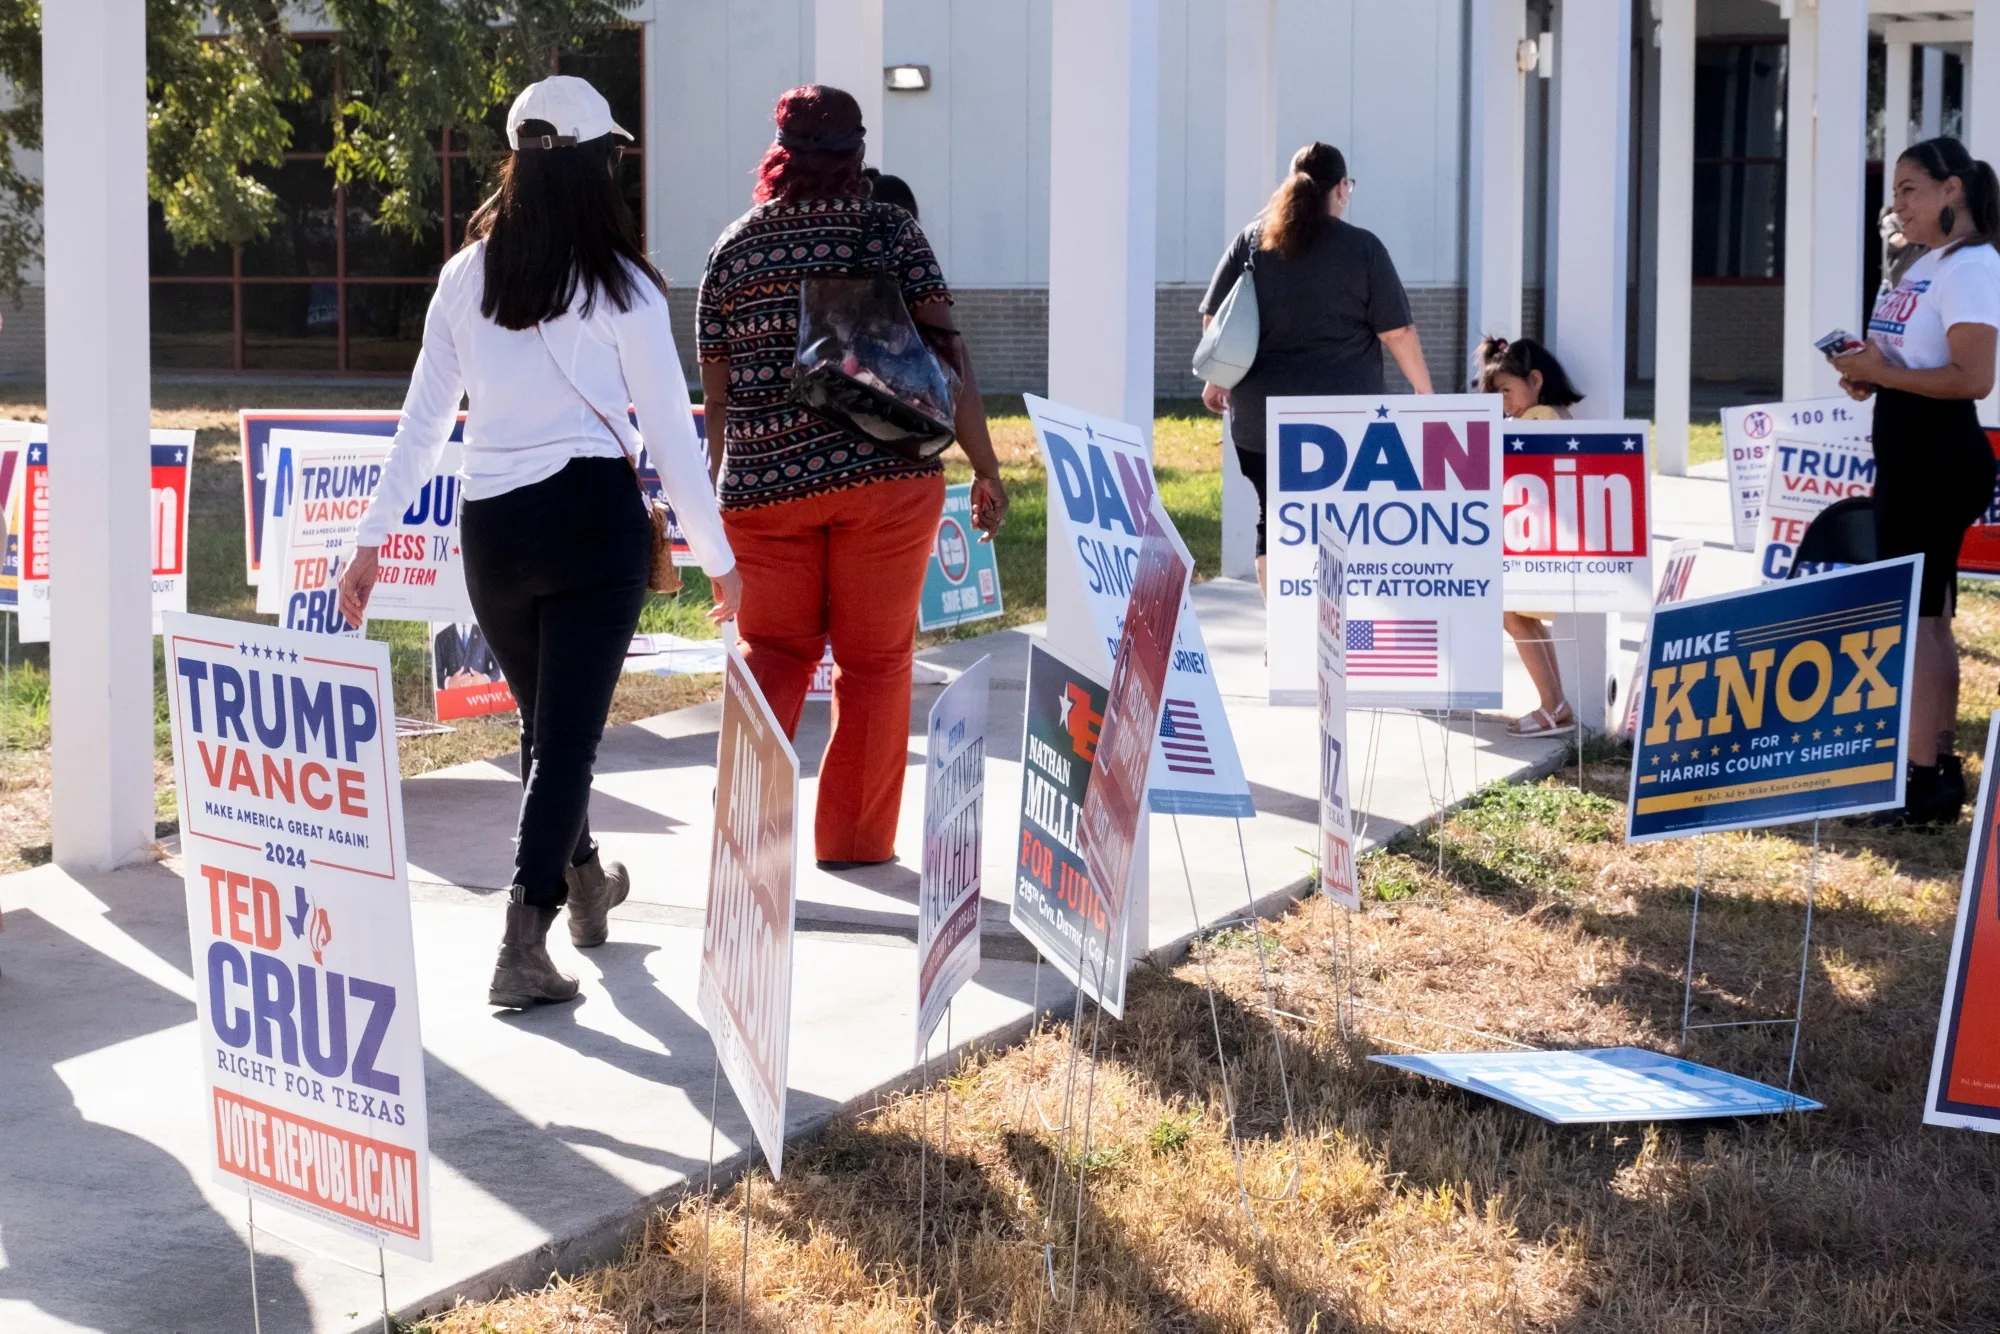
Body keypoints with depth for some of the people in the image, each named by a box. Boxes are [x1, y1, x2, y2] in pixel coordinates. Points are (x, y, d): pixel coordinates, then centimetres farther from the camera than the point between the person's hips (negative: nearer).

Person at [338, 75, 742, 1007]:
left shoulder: (466, 279, 5)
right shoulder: (621, 288, -4)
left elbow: (423, 420, 7)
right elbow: (669, 431, -2)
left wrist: (372, 539, 12)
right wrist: (718, 557, 6)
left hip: (491, 527, 4)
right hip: (594, 518, -4)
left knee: (545, 718, 22)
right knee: (568, 730, -3)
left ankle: (584, 886, 43)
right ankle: (524, 945, -12)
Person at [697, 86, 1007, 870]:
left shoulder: (733, 248, 7)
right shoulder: (892, 231, 1)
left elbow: (717, 393, 9)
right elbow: (945, 354, -4)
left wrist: (720, 491, 19)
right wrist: (985, 470, 1)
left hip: (765, 482, 2)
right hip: (886, 474, -2)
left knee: (773, 649, 15)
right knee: (876, 658, 10)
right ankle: (853, 836, 15)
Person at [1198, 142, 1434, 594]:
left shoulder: (1251, 239, 4)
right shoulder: (1362, 248, -5)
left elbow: (1213, 319, 7)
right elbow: (1397, 331, -4)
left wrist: (1217, 379, 19)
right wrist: (1424, 390, 7)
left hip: (1261, 415, 3)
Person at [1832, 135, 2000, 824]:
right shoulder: (1925, 265, 16)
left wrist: (1885, 372, -20)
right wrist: (1871, 372, 5)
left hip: (1939, 457, -10)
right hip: (1907, 453, 10)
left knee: (1913, 615, -9)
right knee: (1926, 616, 14)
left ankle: (1925, 781, -7)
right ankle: (1939, 763, 22)